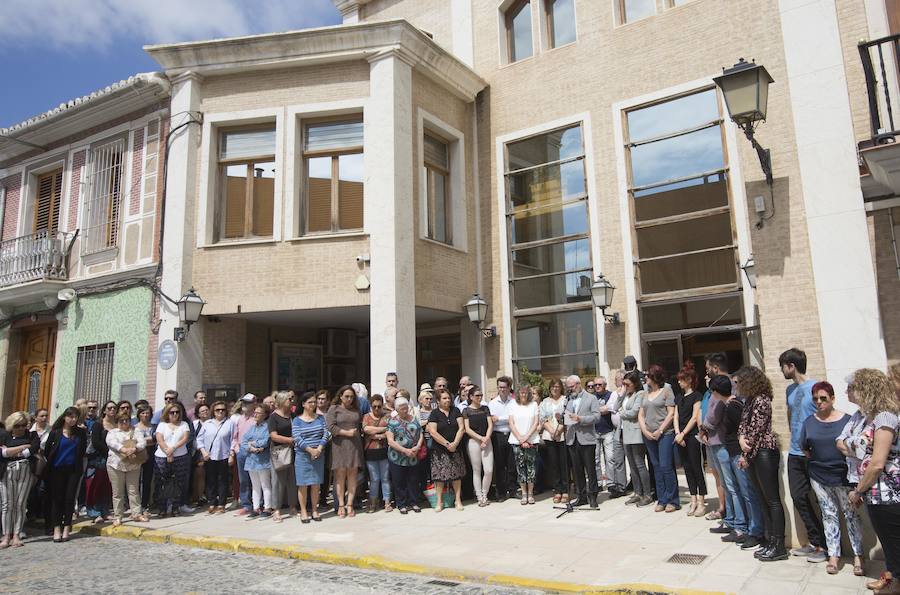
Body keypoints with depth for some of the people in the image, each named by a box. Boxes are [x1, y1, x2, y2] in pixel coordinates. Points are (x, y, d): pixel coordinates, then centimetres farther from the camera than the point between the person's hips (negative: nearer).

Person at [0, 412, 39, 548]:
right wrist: (23, 447, -9)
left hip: (26, 472, 0)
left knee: (20, 504, -1)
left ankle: (16, 535, 6)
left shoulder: (32, 436, 11)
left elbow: (32, 451, -6)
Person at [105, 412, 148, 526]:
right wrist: (124, 449, -27)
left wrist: (134, 449, -23)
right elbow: (111, 442, -12)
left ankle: (136, 514, 10)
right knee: (117, 492, 3)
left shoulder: (136, 432, 12)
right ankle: (118, 517, 11)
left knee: (134, 490, 4)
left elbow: (143, 442, -2)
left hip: (133, 465, 1)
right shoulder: (112, 432, 8)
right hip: (116, 465, -1)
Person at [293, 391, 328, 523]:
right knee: (303, 485, 0)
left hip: (318, 455, 2)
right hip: (302, 455, -2)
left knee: (316, 484, 5)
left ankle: (314, 510, 16)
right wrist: (310, 450, -17)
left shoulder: (320, 418, 8)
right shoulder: (297, 420, 0)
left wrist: (319, 449, -13)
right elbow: (297, 438, -10)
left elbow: (325, 434, 1)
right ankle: (303, 512, 10)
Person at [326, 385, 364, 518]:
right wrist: (347, 433, -11)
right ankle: (341, 505, 5)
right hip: (340, 445, -3)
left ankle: (349, 504, 7)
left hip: (354, 445, 3)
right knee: (340, 474, -3)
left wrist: (356, 432, 4)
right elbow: (331, 426, -7)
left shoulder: (356, 410, 16)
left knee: (352, 474, 1)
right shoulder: (334, 409, 3)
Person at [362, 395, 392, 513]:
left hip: (384, 451, 0)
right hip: (370, 452, 0)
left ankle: (387, 502, 14)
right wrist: (384, 429, -10)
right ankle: (372, 503, 16)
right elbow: (366, 429, -11)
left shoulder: (387, 417, 6)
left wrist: (377, 435, -13)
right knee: (374, 479, 5)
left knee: (385, 478, 6)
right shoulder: (367, 417, 8)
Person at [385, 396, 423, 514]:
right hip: (397, 459, -3)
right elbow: (390, 441, -11)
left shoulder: (414, 419, 6)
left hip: (413, 457, 3)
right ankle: (402, 505, 17)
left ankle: (413, 503, 23)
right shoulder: (393, 422, -6)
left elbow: (420, 435, 8)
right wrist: (405, 450, -18)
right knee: (399, 482, 5)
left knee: (412, 481, 10)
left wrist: (417, 447, -11)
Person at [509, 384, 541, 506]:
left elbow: (536, 423, 1)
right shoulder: (513, 406, 6)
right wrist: (521, 439, -7)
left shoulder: (534, 405, 6)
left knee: (531, 466, -2)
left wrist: (526, 437, -8)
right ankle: (523, 493, 9)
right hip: (517, 441, 0)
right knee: (520, 466, 0)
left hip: (532, 440, 0)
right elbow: (511, 424, 2)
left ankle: (530, 493, 9)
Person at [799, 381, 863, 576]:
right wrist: (818, 460, 3)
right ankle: (833, 555, 19)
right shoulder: (809, 422, 3)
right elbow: (805, 448, 12)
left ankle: (858, 556, 17)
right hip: (819, 477, 3)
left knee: (851, 514, 6)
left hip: (843, 476, -3)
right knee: (829, 514, 11)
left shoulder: (846, 420, -8)